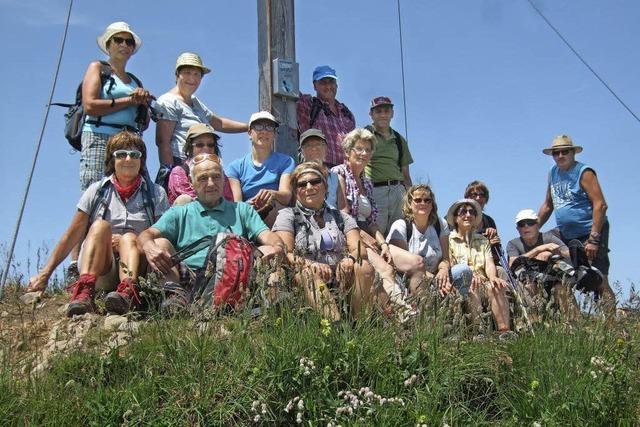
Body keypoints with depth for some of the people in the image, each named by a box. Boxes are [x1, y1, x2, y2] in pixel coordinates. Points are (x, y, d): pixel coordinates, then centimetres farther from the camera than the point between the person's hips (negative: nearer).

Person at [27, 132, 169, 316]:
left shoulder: (156, 194, 11)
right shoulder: (97, 190, 11)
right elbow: (72, 236, 9)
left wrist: (126, 241, -9)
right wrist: (44, 275, 2)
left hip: (138, 266, 0)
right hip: (99, 269, 0)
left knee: (129, 237, -30)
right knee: (100, 226, -27)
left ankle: (127, 291, -59)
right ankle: (84, 291, -51)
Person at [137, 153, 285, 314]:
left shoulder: (242, 210, 24)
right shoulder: (179, 214, 22)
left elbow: (268, 236, 10)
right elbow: (147, 235, 7)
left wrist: (276, 246, -16)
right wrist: (149, 247, -20)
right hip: (189, 275, 1)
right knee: (160, 243, -18)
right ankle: (177, 292, -38)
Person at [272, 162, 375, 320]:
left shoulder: (341, 217, 21)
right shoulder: (287, 215, 12)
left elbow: (359, 249, 7)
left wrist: (351, 259, -19)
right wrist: (310, 264, -25)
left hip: (341, 277, 3)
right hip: (305, 282, -3)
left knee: (364, 267, -24)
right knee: (310, 273, -35)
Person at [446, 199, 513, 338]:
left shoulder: (482, 240, 23)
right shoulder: (449, 239, 10)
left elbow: (489, 263, 7)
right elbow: (448, 265, -5)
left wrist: (493, 277, -18)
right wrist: (470, 275, -25)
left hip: (481, 284, 3)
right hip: (458, 286, -3)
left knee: (496, 287, -29)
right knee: (463, 269, -35)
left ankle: (504, 331, -38)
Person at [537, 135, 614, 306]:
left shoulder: (584, 172, -9)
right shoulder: (553, 172, 12)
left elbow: (600, 205, -16)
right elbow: (548, 205, 21)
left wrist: (594, 239, -22)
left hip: (590, 234, -7)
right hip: (565, 235, 7)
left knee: (599, 281, -13)